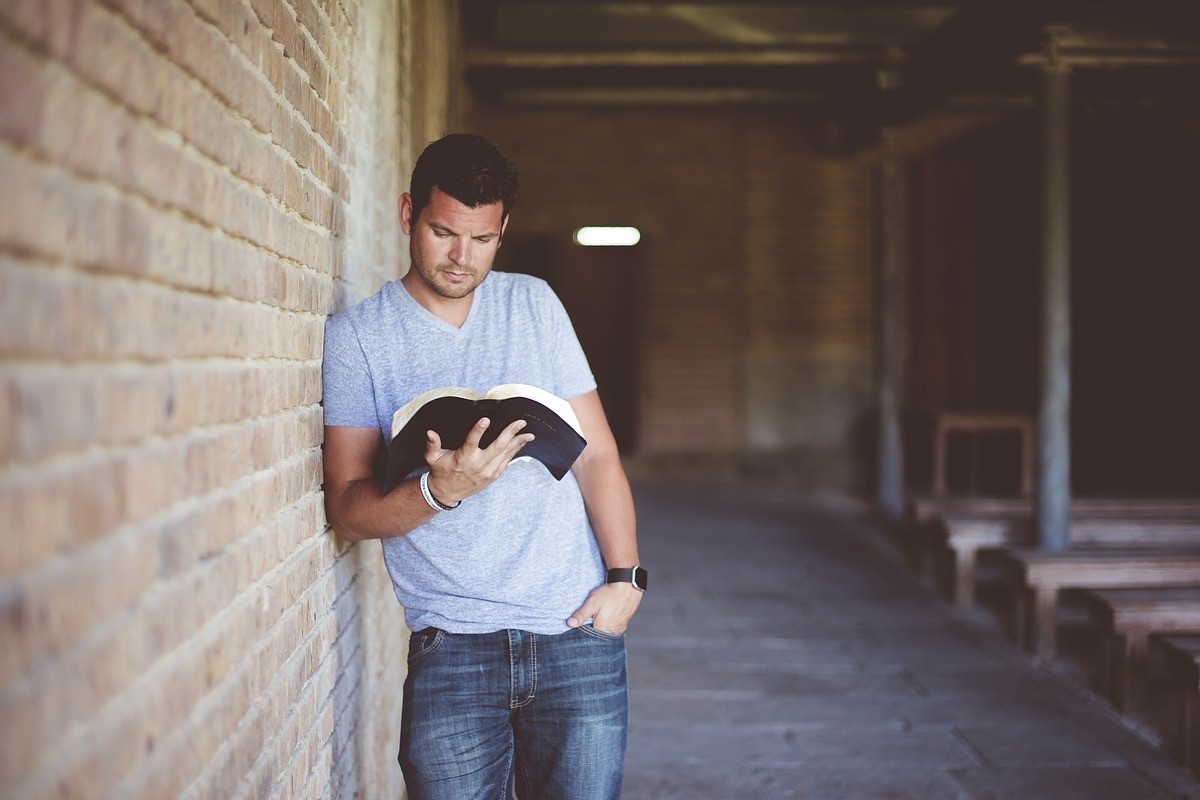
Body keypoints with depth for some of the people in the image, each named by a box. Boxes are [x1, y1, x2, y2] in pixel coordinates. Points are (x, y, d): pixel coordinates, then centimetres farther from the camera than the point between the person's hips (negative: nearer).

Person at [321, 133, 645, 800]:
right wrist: (440, 489, -22)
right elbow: (347, 512, -3)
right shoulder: (355, 337, 1)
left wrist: (624, 575, -2)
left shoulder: (535, 305, 10)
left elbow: (595, 452, 10)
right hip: (452, 643, -2)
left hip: (579, 629, 2)